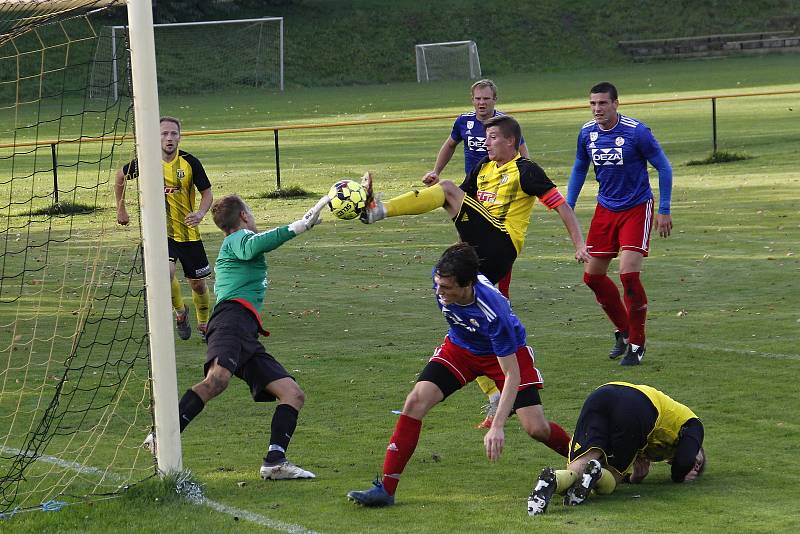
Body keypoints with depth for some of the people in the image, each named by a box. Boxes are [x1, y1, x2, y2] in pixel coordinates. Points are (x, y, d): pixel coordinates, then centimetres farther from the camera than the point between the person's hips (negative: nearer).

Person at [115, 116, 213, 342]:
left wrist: (200, 214, -21)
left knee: (197, 283, 10)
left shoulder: (190, 162, -10)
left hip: (188, 232, 1)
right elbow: (121, 176, 11)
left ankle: (204, 324, 35)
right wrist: (121, 209, 15)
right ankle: (180, 311, 2)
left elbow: (207, 193, -1)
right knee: (167, 272, -26)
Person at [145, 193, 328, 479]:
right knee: (217, 379, -35)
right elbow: (252, 247, -15)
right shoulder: (239, 237, 10)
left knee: (293, 394, 0)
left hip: (248, 337, 10)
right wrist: (299, 226, -19)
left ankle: (275, 462, -15)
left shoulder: (229, 246, 36)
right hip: (232, 319, -10)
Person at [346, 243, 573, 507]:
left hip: (505, 353, -4)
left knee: (536, 428, -13)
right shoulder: (441, 277, -26)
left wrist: (497, 426, -43)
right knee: (416, 401, -16)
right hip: (459, 346, 4)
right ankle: (385, 488, -13)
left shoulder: (494, 311, -41)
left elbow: (511, 374, -36)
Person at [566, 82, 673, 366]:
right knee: (592, 275, 6)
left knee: (628, 274, -17)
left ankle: (637, 344, -1)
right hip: (606, 208, 6)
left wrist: (664, 210, -10)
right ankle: (623, 331, 27)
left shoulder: (636, 132, -18)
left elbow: (663, 167, -9)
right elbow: (579, 169, 15)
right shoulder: (587, 133, -2)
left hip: (636, 209, -6)